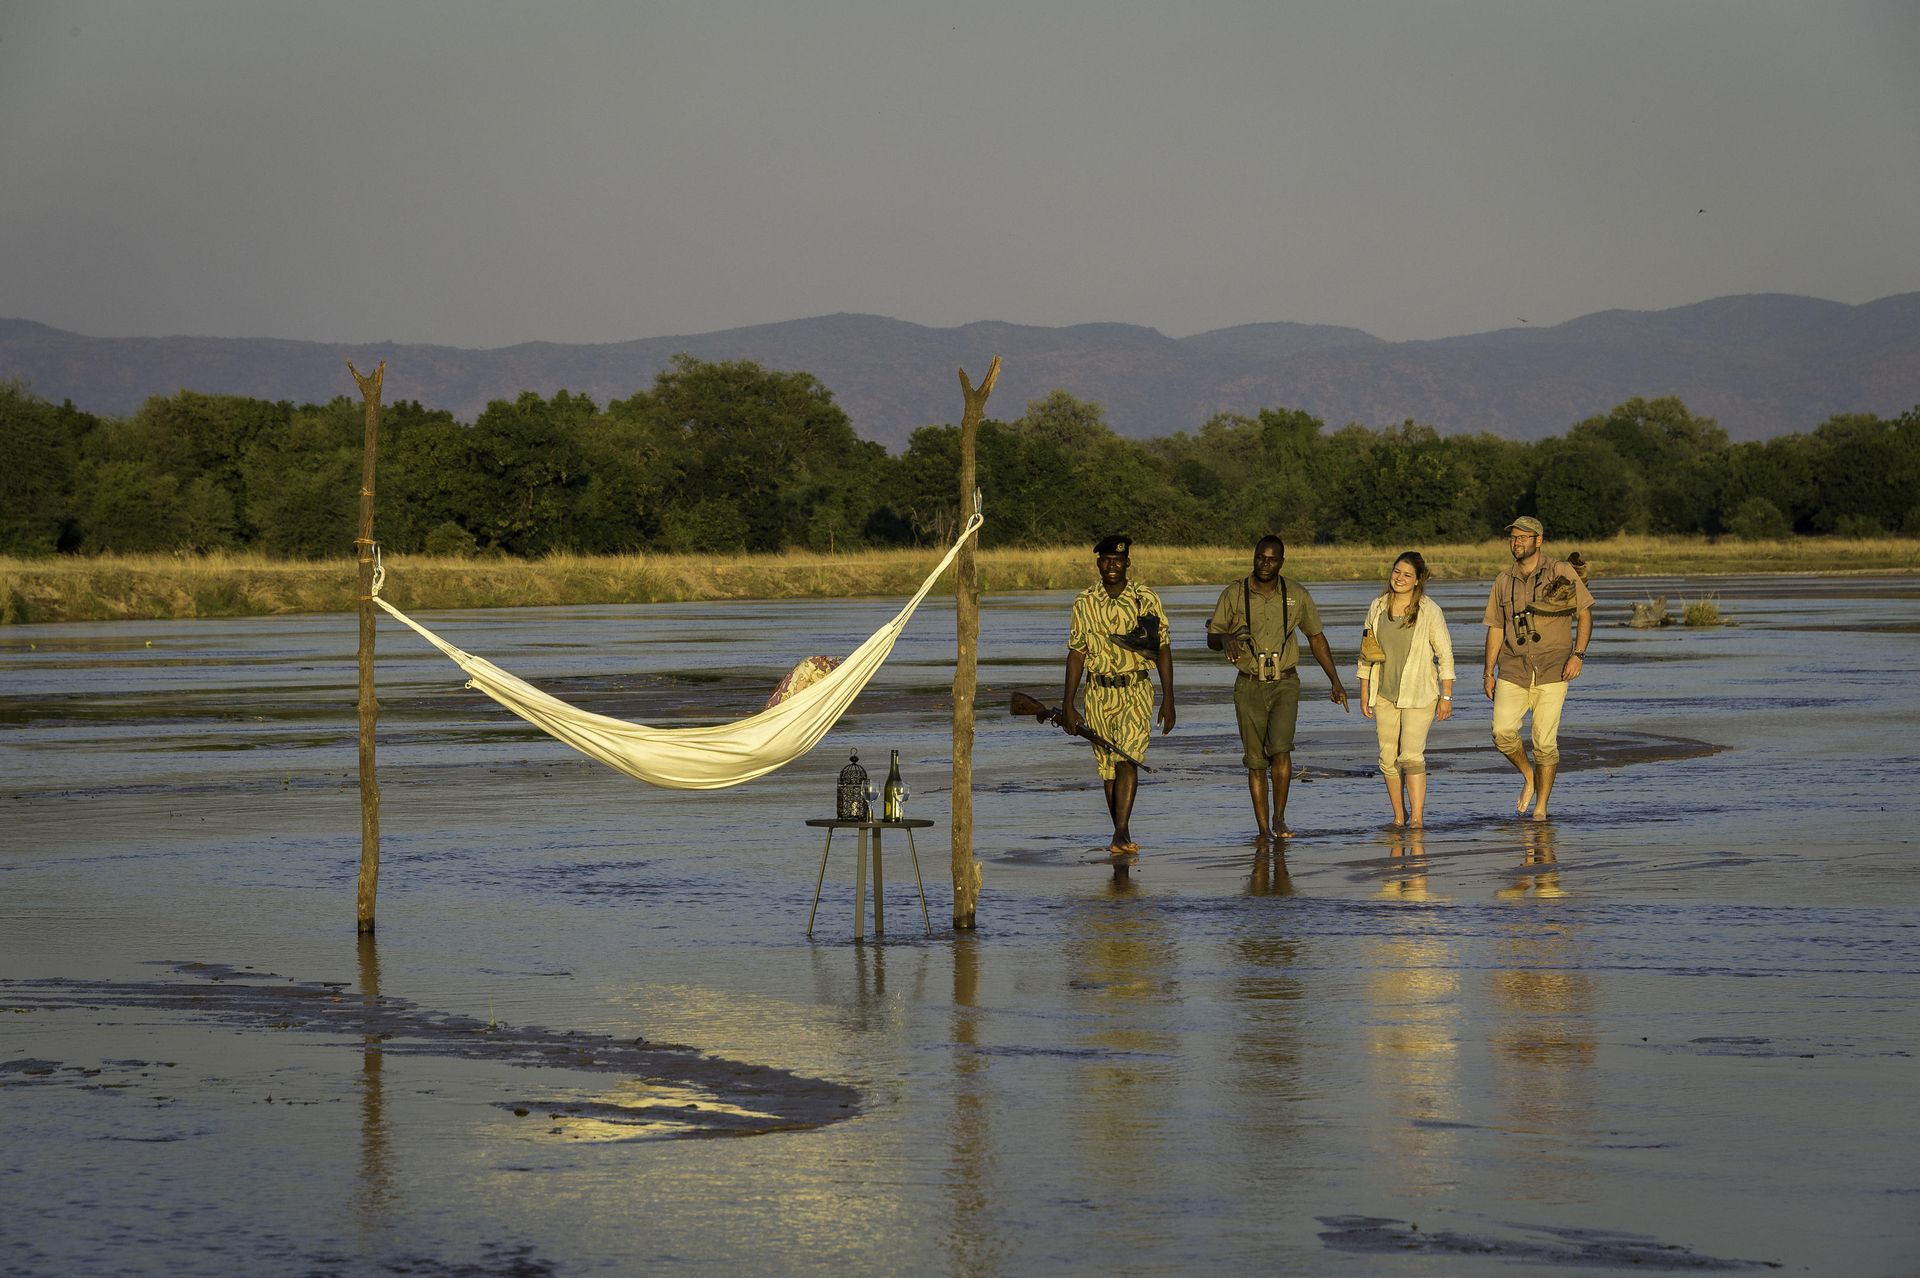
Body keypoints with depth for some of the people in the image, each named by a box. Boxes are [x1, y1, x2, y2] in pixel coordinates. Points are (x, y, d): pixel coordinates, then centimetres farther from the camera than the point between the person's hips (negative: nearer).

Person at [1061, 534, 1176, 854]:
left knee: (1127, 759, -18)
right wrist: (1068, 705, 3)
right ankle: (1122, 836, 17)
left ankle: (1121, 833, -22)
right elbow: (1076, 653, 7)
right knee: (1108, 766, 7)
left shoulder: (1147, 600, -1)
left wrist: (1168, 700, -1)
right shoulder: (1084, 603, 4)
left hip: (1136, 691, -3)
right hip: (1099, 693, 3)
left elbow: (1163, 649, 3)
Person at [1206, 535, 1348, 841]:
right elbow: (1211, 638, 5)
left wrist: (1335, 681, 13)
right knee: (1256, 761, 2)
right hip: (1249, 687, 1)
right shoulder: (1234, 595, -2)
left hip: (1284, 684, -1)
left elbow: (1316, 638, 13)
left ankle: (1279, 819, -6)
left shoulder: (1297, 595, 1)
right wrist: (1225, 639, -20)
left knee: (1280, 749, -20)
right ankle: (1263, 831, 10)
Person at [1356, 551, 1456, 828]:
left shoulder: (1429, 612, -6)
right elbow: (1366, 653, 12)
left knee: (1411, 756, -15)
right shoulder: (1377, 608, 5)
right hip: (1384, 695, 5)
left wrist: (1446, 696, -7)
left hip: (1418, 695, -5)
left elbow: (1445, 655, -4)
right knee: (1388, 758, 6)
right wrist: (1364, 694, 10)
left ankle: (1417, 819, -13)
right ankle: (1399, 817, 16)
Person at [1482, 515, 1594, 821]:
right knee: (1502, 731, -16)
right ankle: (1528, 776, 12)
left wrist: (1578, 654, -10)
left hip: (1552, 671, -3)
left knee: (1545, 742, -6)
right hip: (1513, 670, 3)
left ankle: (1540, 809, 7)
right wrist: (1488, 673, 13)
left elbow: (1585, 614, 3)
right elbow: (1495, 629, 16)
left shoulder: (1562, 573, 1)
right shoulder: (1504, 580, 12)